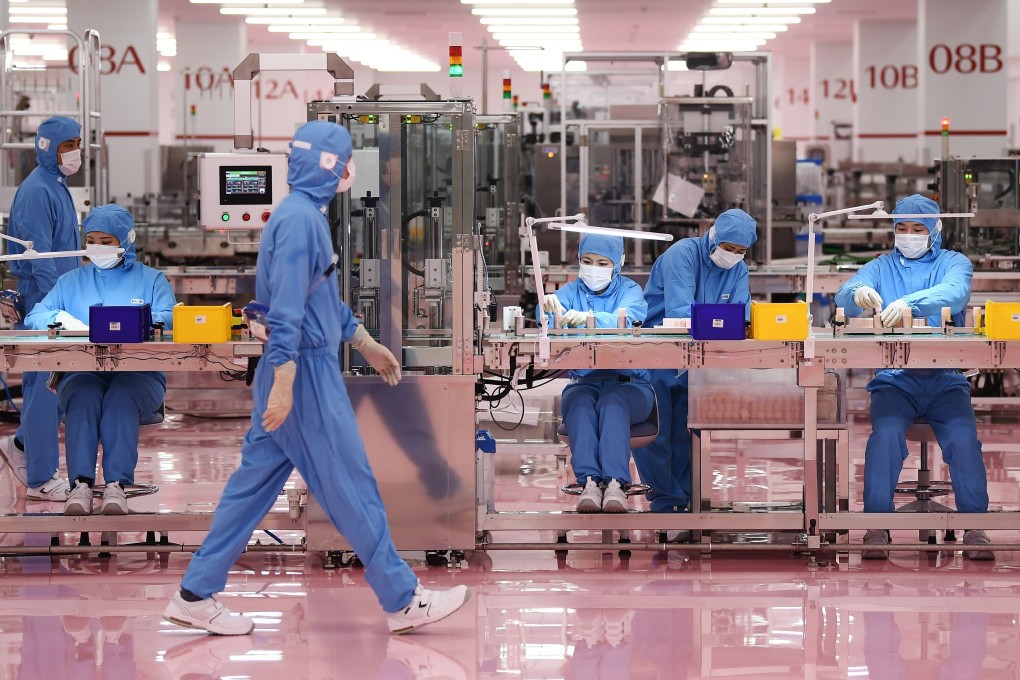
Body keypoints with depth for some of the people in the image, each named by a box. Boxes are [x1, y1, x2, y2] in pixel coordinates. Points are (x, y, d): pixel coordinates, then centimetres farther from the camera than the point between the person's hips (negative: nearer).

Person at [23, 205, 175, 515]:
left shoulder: (151, 280, 18)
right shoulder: (71, 282, 25)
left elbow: (167, 318, -2)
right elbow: (34, 317, 13)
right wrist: (60, 318, -11)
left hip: (138, 371, -1)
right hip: (81, 370, 1)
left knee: (121, 397, -36)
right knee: (83, 397, -34)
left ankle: (116, 485, -47)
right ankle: (81, 484, -46)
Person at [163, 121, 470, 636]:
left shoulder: (305, 214, 14)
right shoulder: (300, 218, -18)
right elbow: (286, 309, -24)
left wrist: (366, 344, 31)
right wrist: (283, 385, -27)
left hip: (291, 372, 10)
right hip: (305, 371, -10)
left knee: (255, 481, 12)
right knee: (352, 488, -1)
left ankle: (196, 596, 15)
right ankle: (404, 601, 9)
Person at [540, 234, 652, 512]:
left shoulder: (629, 290, 5)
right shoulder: (571, 291, 12)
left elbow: (625, 319, -19)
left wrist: (586, 317, -40)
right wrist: (550, 307, -37)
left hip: (629, 383, -2)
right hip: (583, 382, 2)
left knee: (612, 403, -35)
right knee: (580, 404, -33)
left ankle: (615, 484, -50)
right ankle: (589, 482, -49)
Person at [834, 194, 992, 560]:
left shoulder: (954, 263, 8)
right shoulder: (881, 267, 13)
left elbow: (954, 293, -16)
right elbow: (843, 296, -6)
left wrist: (910, 303, -37)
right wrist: (858, 294, -32)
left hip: (945, 378, -1)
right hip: (894, 377, 1)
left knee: (964, 437, -24)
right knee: (886, 433, -27)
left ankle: (974, 528, -14)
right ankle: (877, 527, -20)